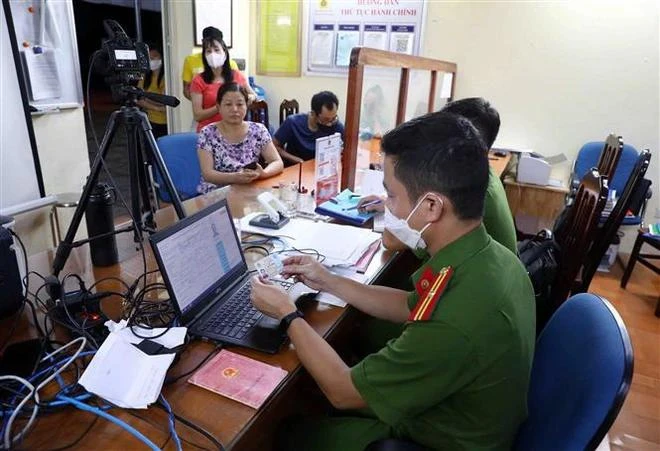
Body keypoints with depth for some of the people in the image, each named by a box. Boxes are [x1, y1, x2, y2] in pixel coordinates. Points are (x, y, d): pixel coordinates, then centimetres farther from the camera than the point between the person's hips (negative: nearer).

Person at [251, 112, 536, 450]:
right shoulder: (487, 255, -14)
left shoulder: (456, 325, -42)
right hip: (457, 418, 7)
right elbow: (413, 308, 4)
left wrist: (287, 314, -12)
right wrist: (329, 282, 4)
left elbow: (344, 392, -25)